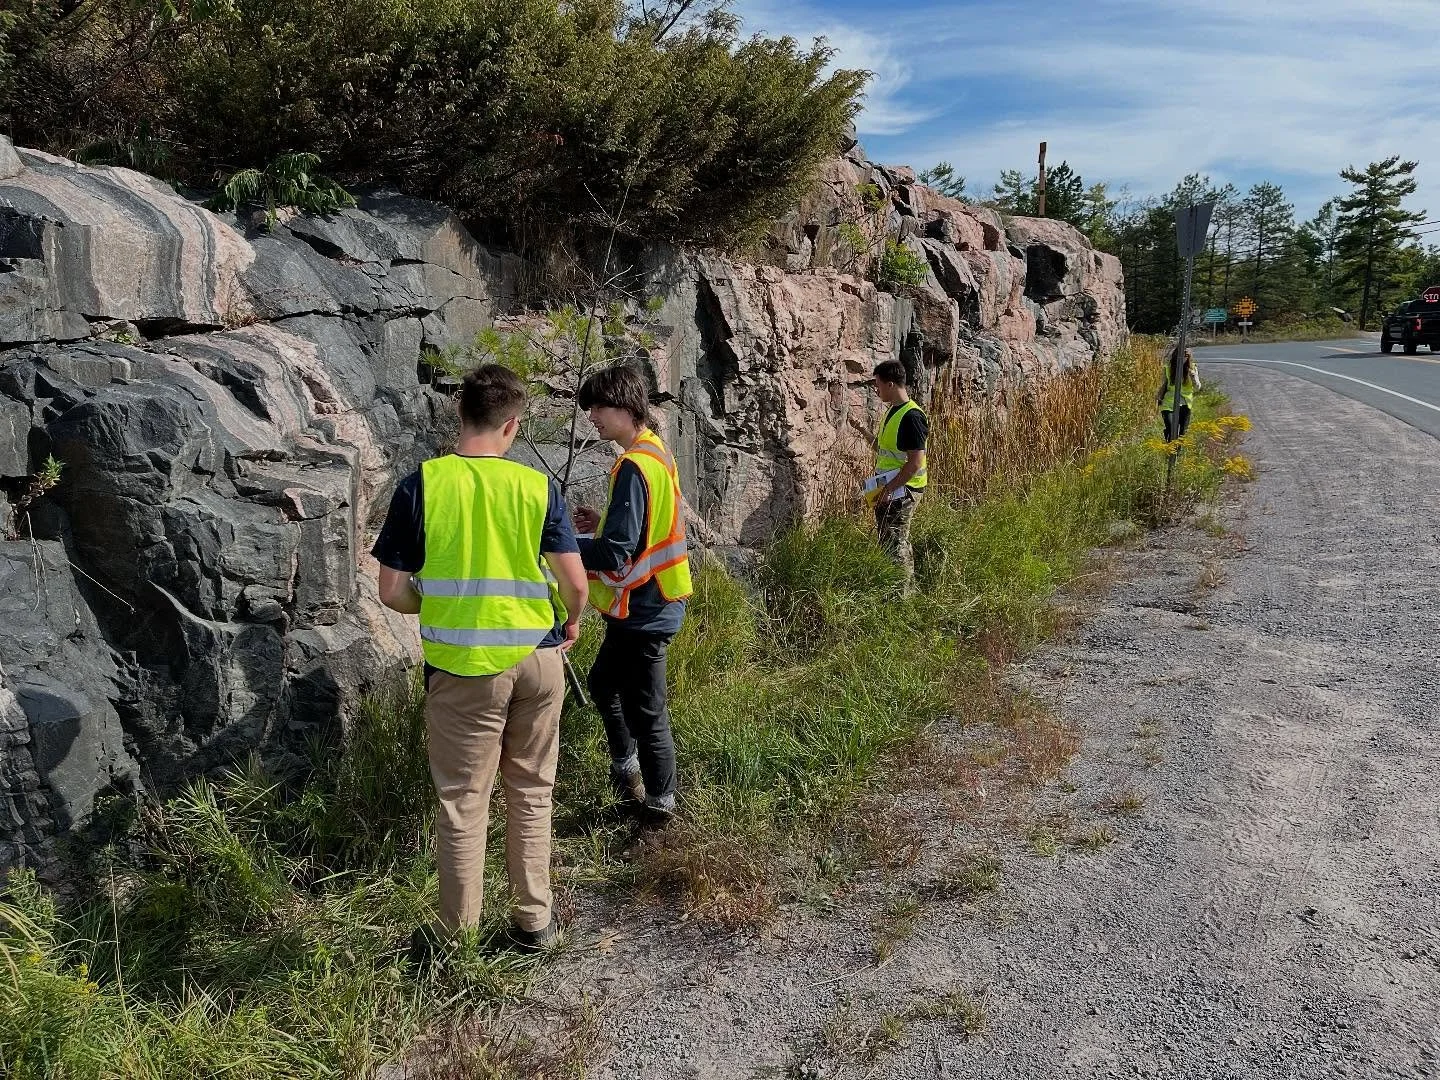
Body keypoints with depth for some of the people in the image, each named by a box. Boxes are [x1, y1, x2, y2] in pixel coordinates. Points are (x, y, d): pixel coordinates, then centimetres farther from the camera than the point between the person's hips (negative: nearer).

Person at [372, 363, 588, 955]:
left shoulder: (421, 485, -8)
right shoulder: (538, 487, -5)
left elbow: (393, 591, -7)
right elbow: (574, 581, -7)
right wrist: (570, 623, 15)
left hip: (462, 667, -1)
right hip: (537, 659, 2)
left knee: (462, 802, 10)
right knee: (531, 794, 17)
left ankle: (455, 939, 22)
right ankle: (535, 919, 29)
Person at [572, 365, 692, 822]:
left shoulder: (634, 467, -23)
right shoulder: (656, 452, 8)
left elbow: (616, 554, -27)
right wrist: (602, 523, 7)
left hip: (643, 610, -10)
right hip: (647, 604, 10)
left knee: (644, 709, 4)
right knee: (603, 682, 26)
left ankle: (659, 800, 20)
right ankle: (627, 770, 38)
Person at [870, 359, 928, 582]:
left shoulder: (911, 416, -19)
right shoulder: (892, 411, 12)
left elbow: (915, 462, -23)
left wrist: (889, 489, -21)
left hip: (902, 490, -10)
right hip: (887, 489, 10)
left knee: (895, 546, -5)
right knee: (886, 542, 16)